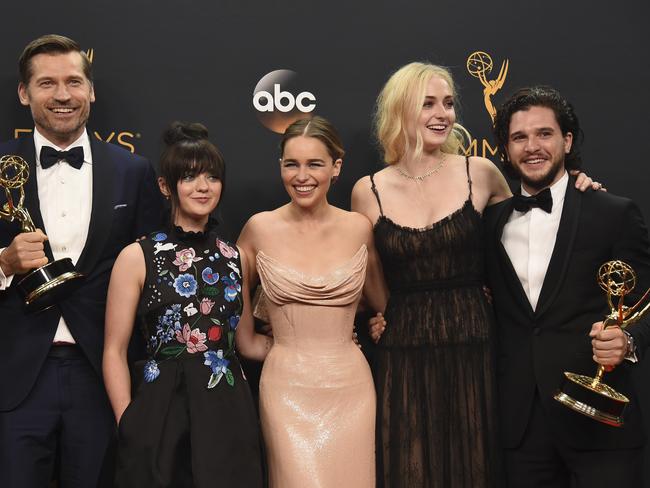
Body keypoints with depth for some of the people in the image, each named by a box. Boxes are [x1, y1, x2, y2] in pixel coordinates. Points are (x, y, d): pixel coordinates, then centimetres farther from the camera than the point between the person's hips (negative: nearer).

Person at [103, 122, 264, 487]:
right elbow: (115, 351, -3)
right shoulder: (137, 257, -3)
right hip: (162, 413, -3)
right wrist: (129, 425, -9)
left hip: (230, 412, 3)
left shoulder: (235, 258, 9)